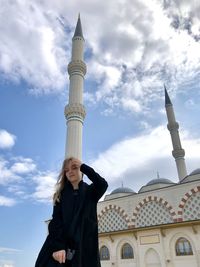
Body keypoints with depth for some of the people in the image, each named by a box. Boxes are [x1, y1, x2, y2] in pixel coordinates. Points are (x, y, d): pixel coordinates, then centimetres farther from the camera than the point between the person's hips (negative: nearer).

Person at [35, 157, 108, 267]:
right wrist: (58, 246, -15)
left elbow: (103, 184, -14)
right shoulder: (61, 194, 14)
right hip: (61, 246, 1)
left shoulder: (90, 191, 10)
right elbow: (56, 220, 1)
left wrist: (83, 166, -5)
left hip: (84, 246, -1)